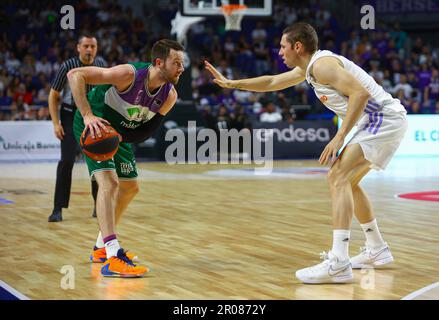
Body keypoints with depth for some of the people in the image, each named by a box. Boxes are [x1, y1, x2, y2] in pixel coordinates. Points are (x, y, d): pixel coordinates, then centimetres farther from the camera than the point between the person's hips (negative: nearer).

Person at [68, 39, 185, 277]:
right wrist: (88, 115, -38)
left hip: (119, 132, 8)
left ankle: (101, 248, 34)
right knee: (109, 182, -24)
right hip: (94, 125, -8)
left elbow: (148, 129, -2)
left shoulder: (169, 96, -13)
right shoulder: (130, 74, -32)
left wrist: (119, 137, -22)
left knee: (130, 188, 17)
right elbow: (75, 75, -31)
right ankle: (112, 258, -31)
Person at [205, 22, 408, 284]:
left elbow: (360, 93, -25)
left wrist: (340, 137, -23)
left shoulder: (322, 64, -15)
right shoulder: (308, 68, 17)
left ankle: (338, 263, -28)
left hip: (385, 119, -11)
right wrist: (232, 83, 31)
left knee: (339, 179, -19)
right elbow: (272, 82, 30)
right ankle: (377, 250, 28)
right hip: (378, 122, 11)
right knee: (344, 180, 20)